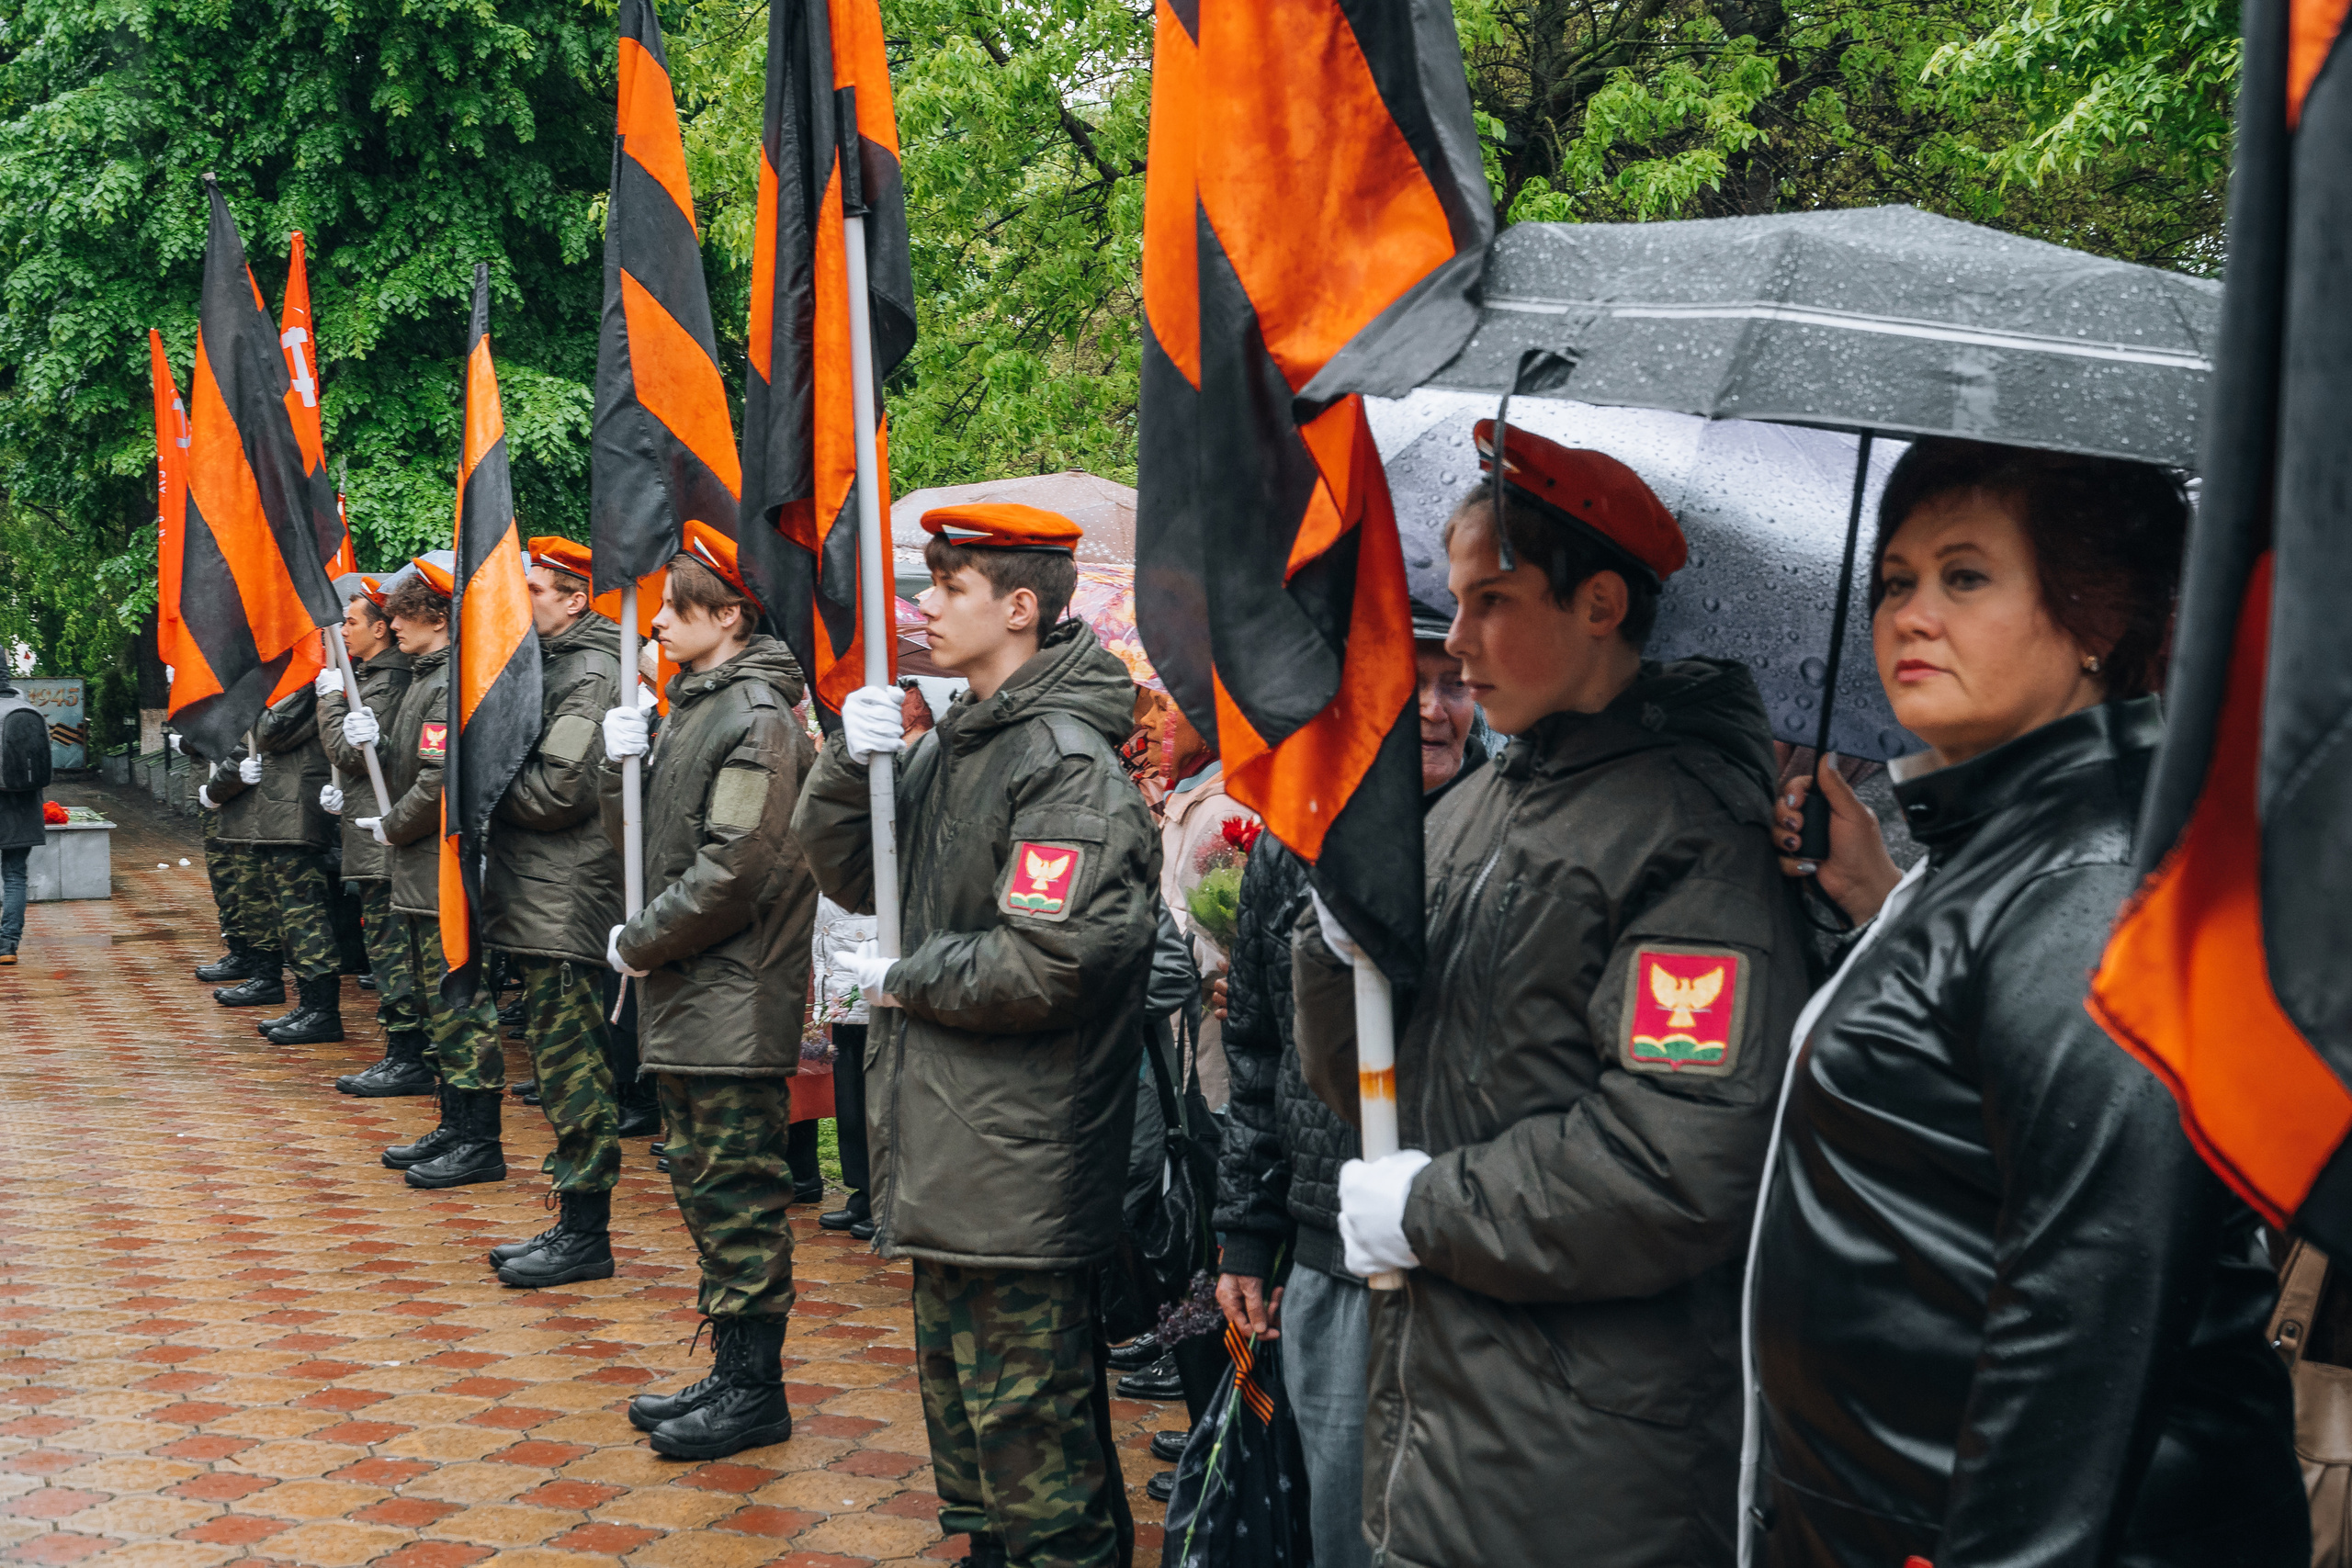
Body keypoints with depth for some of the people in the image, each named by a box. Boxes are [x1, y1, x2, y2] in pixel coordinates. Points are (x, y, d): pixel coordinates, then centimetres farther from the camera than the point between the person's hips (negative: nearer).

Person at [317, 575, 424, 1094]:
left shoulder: (388, 684, -15)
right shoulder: (374, 676, 17)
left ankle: (407, 1060, -4)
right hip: (377, 837, 11)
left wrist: (331, 698, -8)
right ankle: (408, 1056, 17)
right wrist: (345, 793, 15)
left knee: (390, 947, -7)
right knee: (387, 946, 12)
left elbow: (350, 752, -18)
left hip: (383, 839, -11)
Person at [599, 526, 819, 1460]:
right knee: (702, 1182, 15)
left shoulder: (758, 718, -14)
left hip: (735, 1001, -10)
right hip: (686, 999, 10)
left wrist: (639, 943, -12)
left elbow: (734, 869, -21)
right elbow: (639, 837, 18)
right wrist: (621, 764, -1)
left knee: (738, 1191, -3)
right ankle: (732, 1370, 24)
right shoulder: (693, 708, 16)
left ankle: (755, 1390, 6)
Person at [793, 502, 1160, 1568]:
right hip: (944, 1145, 10)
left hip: (1022, 1166, -10)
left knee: (1027, 1419, -2)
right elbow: (851, 873, 13)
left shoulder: (1066, 761, -17)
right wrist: (853, 765, -5)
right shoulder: (954, 743, 12)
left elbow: (1045, 962, -26)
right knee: (958, 1385, 22)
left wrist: (904, 979, -11)